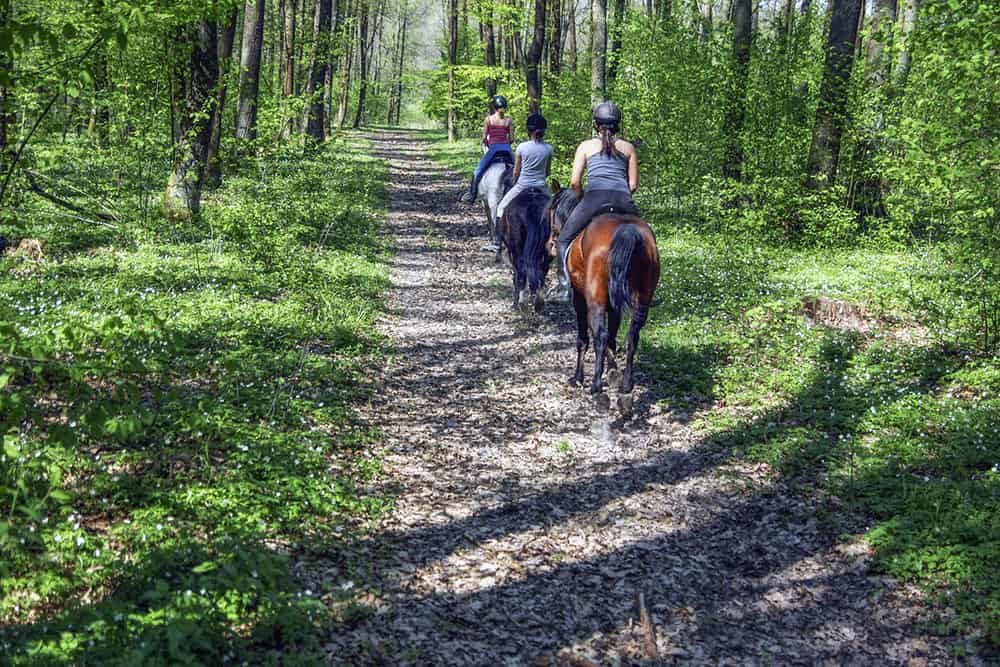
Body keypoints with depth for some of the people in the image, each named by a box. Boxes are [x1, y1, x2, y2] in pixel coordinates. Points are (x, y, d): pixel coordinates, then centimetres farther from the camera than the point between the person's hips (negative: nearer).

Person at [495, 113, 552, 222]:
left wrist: (515, 183, 19)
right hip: (541, 187, 2)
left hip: (522, 186, -2)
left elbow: (516, 172, 0)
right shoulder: (548, 148, -3)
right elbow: (547, 172, 7)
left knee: (501, 207, 15)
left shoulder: (522, 147, -9)